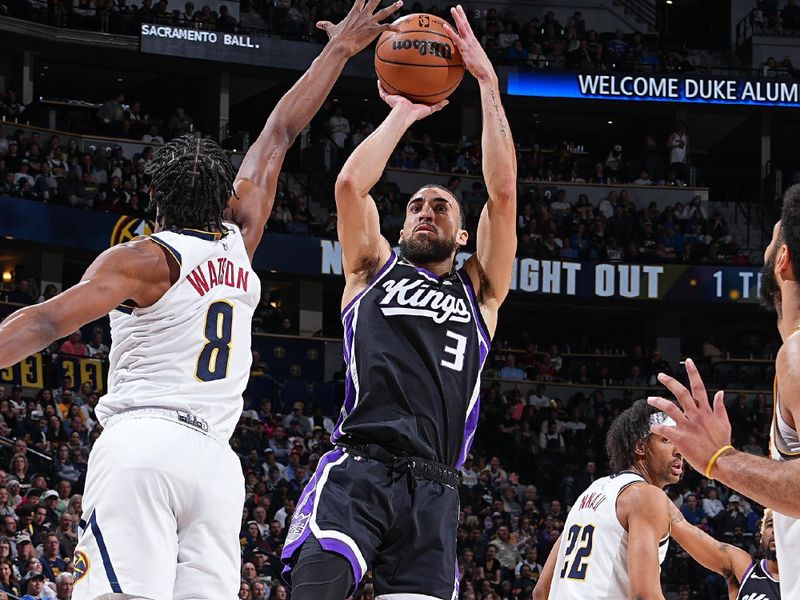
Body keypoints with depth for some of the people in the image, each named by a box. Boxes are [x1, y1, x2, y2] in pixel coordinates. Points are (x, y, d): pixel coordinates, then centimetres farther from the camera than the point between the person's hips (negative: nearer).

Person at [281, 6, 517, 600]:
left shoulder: (479, 290, 23)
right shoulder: (374, 269, 22)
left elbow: (503, 194, 11)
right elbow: (350, 184, 6)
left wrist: (488, 84, 9)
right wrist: (403, 114, 15)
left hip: (432, 490, 2)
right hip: (358, 468, -2)